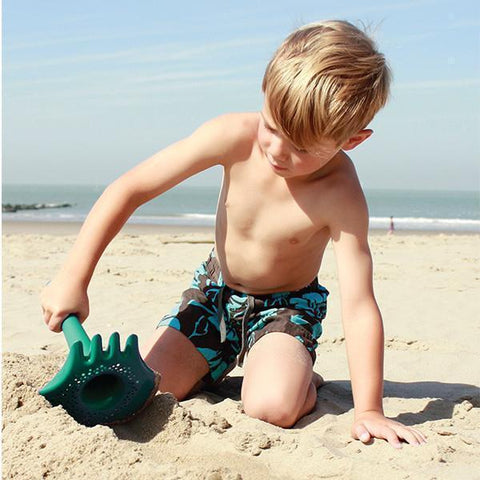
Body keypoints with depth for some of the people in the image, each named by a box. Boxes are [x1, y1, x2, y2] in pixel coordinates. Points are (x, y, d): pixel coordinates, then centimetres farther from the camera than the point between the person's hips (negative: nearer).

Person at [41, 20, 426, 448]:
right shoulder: (236, 137, -25)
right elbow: (130, 189, -22)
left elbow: (359, 306, -28)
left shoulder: (340, 195, -30)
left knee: (271, 407, -29)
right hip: (217, 289, 3)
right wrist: (73, 279, -27)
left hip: (288, 305, -3)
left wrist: (368, 410, -31)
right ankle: (214, 366, 22)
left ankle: (303, 379, 7)